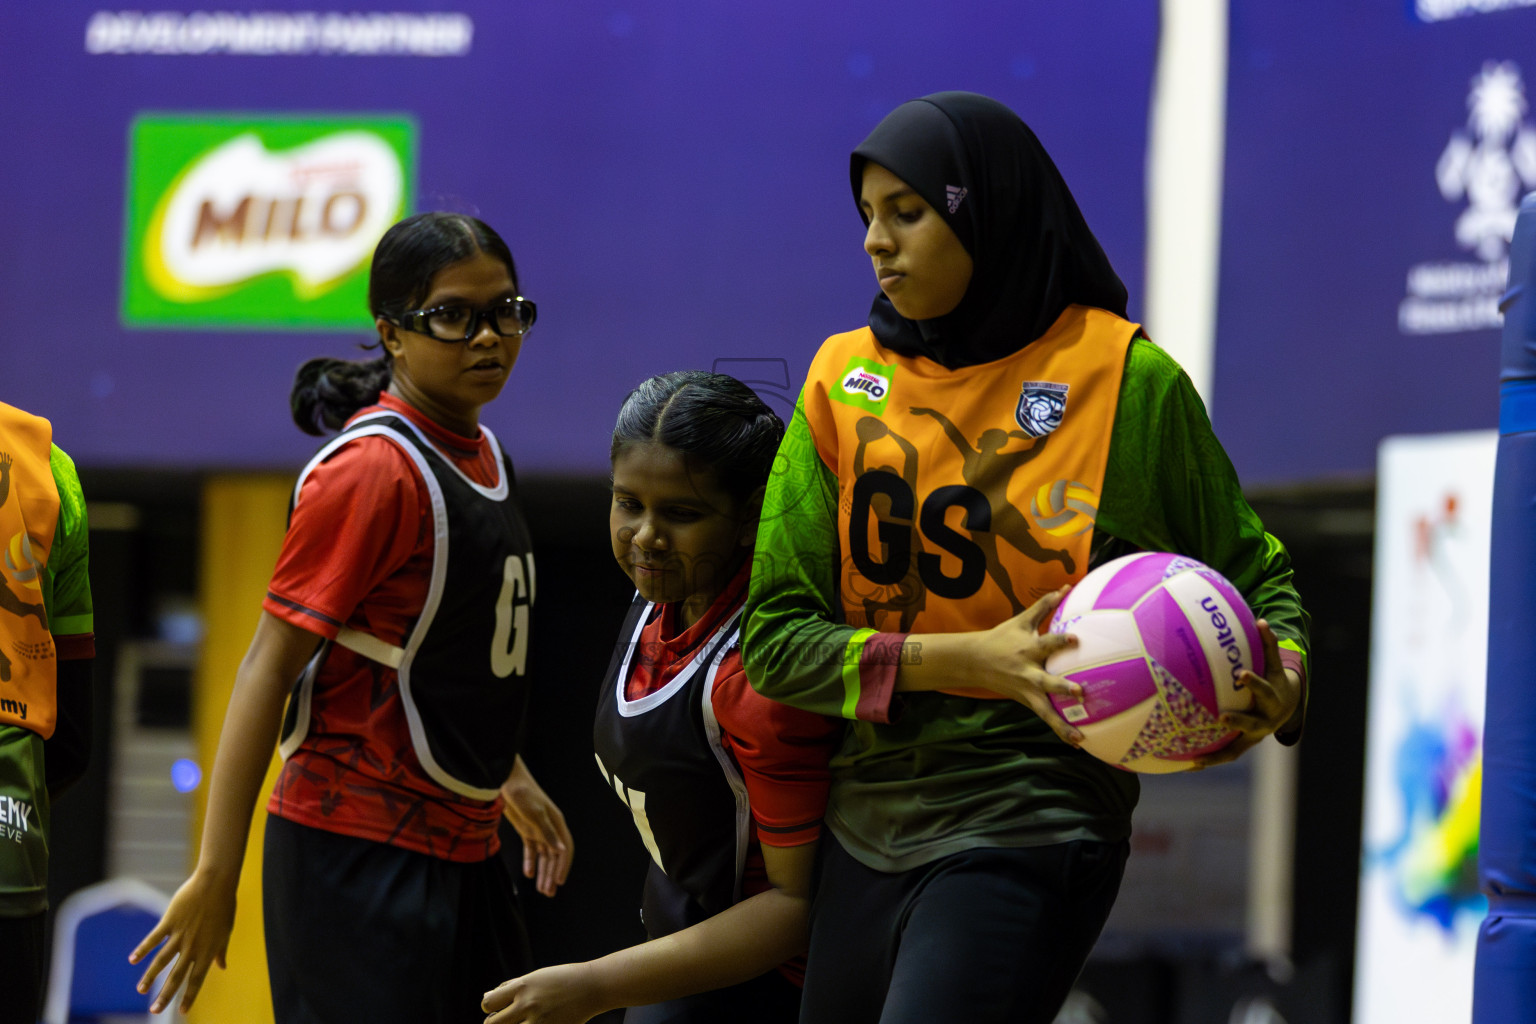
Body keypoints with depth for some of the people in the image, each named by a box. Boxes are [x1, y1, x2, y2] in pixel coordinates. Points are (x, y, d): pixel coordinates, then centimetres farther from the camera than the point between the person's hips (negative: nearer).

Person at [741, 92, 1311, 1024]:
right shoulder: (846, 379, 3)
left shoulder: (1130, 381, -6)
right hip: (866, 833, 5)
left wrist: (1279, 685, -15)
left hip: (1029, 834, -5)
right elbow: (776, 635, -1)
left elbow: (1256, 578, 7)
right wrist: (971, 658, -15)